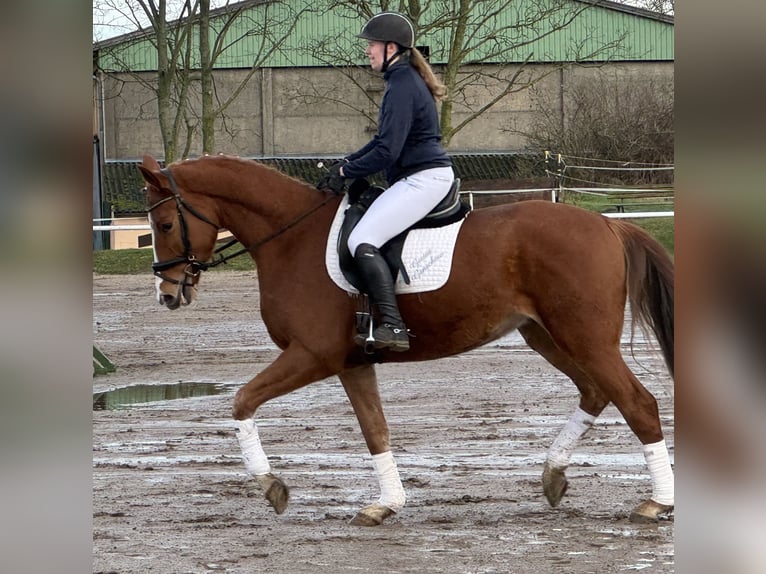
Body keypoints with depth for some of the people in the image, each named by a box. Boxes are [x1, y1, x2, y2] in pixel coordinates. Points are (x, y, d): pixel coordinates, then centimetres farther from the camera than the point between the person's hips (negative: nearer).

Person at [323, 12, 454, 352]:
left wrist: (347, 171, -8)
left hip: (423, 179, -11)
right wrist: (347, 163, 14)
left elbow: (387, 151, -21)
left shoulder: (402, 88, -17)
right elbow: (386, 140, 24)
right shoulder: (407, 81, 16)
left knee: (362, 241, -22)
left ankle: (392, 326, -31)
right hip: (424, 177, 11)